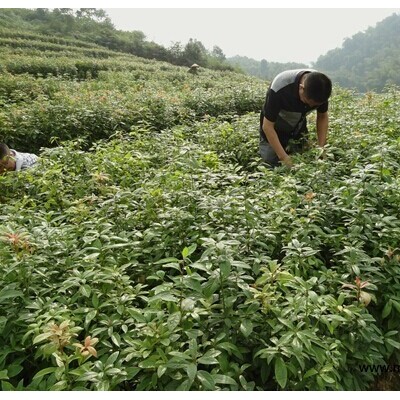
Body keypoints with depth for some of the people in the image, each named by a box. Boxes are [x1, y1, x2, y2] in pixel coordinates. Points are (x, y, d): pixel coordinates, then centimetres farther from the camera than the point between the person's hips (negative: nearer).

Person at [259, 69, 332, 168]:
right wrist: (283, 157, -36)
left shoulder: (320, 87, -21)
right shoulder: (279, 88, -36)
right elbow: (267, 126, -31)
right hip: (274, 132, -4)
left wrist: (321, 147, -17)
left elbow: (322, 116, -5)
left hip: (298, 130, 4)